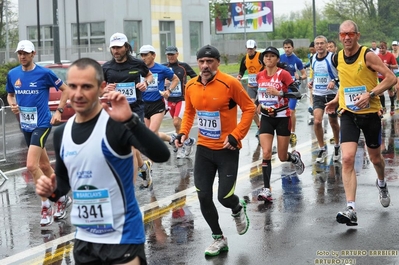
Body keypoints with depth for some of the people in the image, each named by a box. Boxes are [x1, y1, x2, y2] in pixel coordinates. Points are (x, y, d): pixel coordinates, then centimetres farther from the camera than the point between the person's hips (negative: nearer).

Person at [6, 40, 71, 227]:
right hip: (25, 125, 6)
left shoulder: (44, 73, -11)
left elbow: (65, 89, -1)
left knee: (32, 165, -17)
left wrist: (59, 111, -8)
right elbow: (10, 94, 19)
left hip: (41, 124, -6)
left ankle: (46, 207, -3)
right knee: (44, 165, 16)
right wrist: (13, 105, -2)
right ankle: (62, 198, 32)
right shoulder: (12, 74, 4)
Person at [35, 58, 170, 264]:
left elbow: (161, 155, -30)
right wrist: (52, 190, -3)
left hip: (122, 237, -6)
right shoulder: (61, 133, 3)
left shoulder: (117, 123, -16)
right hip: (84, 238, 6)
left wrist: (130, 120, -40)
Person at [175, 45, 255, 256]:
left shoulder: (230, 83, -16)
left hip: (227, 149, -4)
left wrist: (236, 135, -16)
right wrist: (183, 132, 0)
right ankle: (219, 239, 23)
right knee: (203, 196, 3)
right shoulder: (191, 86, -1)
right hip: (203, 148, 4)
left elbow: (249, 108, -9)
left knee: (224, 197, -5)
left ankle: (238, 209, 34)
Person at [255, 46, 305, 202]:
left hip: (282, 117, -3)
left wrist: (279, 93, -27)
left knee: (282, 157, 5)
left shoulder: (283, 74, -10)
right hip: (266, 118, 3)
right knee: (266, 153, -13)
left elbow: (296, 92, -16)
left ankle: (295, 157, 43)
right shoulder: (260, 76, 5)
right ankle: (266, 190, -10)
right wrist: (259, 103, 10)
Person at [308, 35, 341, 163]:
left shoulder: (333, 57, -11)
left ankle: (337, 146, 34)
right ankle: (322, 148, 3)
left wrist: (334, 81, -24)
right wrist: (311, 82, 4)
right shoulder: (313, 59, 5)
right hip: (318, 94, 3)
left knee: (333, 122, 11)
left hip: (332, 94, -3)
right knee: (317, 121, -13)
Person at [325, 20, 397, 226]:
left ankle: (381, 184, 52)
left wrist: (370, 94, -25)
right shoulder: (337, 59, 2)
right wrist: (336, 99, 7)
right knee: (347, 159, -16)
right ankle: (351, 209, -20)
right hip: (348, 114, 2)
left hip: (370, 113, -2)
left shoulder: (368, 55, -13)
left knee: (375, 157, 16)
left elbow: (391, 78, -15)